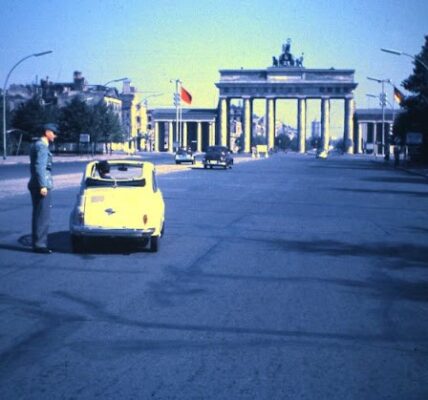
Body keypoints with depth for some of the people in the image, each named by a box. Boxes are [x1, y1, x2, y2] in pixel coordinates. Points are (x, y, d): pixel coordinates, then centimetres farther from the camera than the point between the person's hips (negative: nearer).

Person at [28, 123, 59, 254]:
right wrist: (43, 186, -23)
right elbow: (39, 167, -21)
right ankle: (39, 244, -7)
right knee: (43, 216, -8)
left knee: (38, 215, 13)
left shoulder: (36, 145, 17)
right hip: (42, 185, -10)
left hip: (36, 185, 10)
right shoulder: (42, 146, -14)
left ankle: (37, 243, 17)